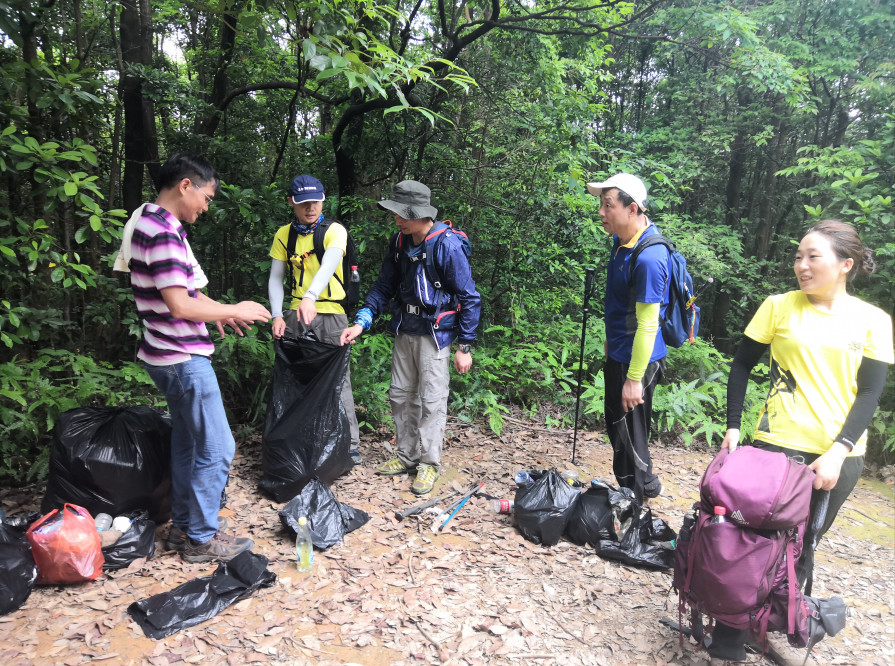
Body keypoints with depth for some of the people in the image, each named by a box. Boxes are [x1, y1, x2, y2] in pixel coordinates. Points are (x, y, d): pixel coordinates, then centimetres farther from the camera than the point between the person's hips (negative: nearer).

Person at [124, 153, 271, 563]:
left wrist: (218, 311, 12)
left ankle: (183, 527, 30)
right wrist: (233, 311, -13)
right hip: (183, 359, -11)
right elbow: (179, 305, -24)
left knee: (187, 443, 18)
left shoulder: (151, 222, 12)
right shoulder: (163, 231, -20)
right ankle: (201, 538, 12)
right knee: (215, 449, -1)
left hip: (170, 357, 11)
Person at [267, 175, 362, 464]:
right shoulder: (284, 235, 7)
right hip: (296, 314, 4)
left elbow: (328, 265, -25)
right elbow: (275, 278, 7)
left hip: (331, 314, -4)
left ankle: (350, 443, 6)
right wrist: (277, 315, -7)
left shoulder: (335, 231, -6)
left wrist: (310, 297, -42)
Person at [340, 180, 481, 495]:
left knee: (431, 401, 0)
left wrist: (465, 347, -12)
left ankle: (429, 463, 16)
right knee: (400, 396, 13)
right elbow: (384, 286, 10)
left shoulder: (448, 245, -18)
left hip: (435, 333, -7)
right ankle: (407, 456, 29)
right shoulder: (399, 242, 2)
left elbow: (469, 298, -13)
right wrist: (361, 321, -2)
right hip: (405, 331, 7)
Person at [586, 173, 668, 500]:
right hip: (617, 352, 10)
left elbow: (647, 324, -26)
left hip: (636, 359, -10)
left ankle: (640, 492, 25)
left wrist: (634, 378, -22)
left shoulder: (648, 258, -27)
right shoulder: (622, 238, 2)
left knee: (628, 431, 5)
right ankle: (644, 486, 39)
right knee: (616, 422, 21)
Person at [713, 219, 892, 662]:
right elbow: (742, 365, 5)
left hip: (839, 455, 1)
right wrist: (733, 426, -2)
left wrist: (838, 452, -12)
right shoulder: (779, 306, -1)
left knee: (802, 545, 13)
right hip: (777, 445, -1)